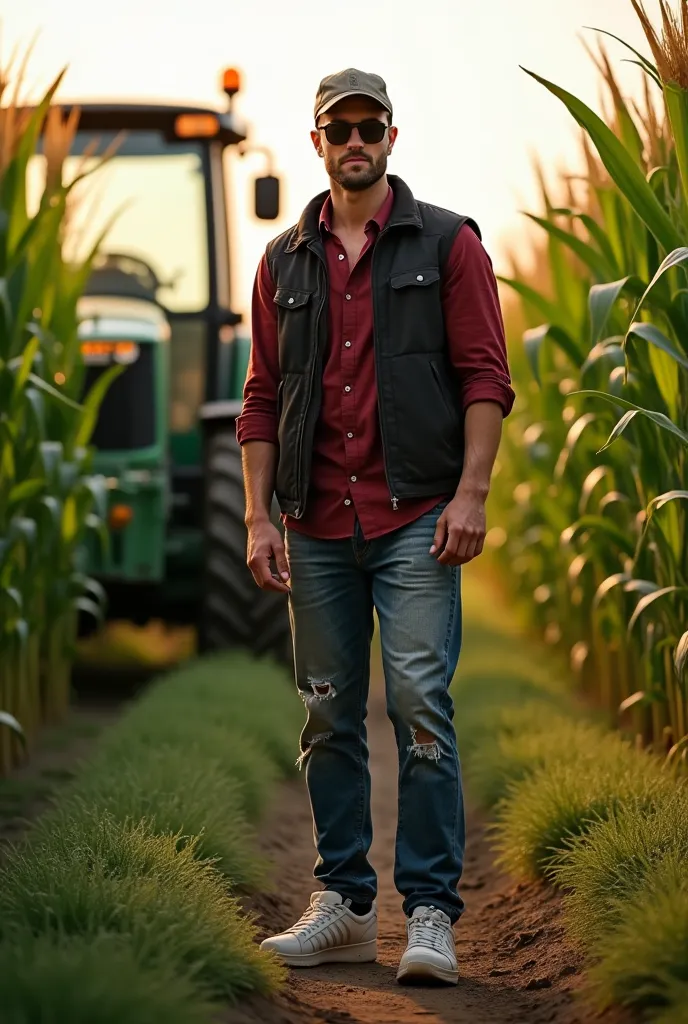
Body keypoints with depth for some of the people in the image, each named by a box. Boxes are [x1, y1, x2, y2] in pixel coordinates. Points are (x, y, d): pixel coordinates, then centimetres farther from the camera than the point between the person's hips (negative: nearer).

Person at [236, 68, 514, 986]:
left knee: (420, 703, -11)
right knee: (330, 718, 8)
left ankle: (431, 913, -6)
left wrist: (472, 494, -12)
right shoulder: (285, 262, 13)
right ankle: (345, 904, 17)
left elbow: (485, 376, -2)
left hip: (415, 519, -4)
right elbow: (262, 398, 12)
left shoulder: (447, 243, 3)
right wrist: (259, 517, 4)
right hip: (318, 529, 4)